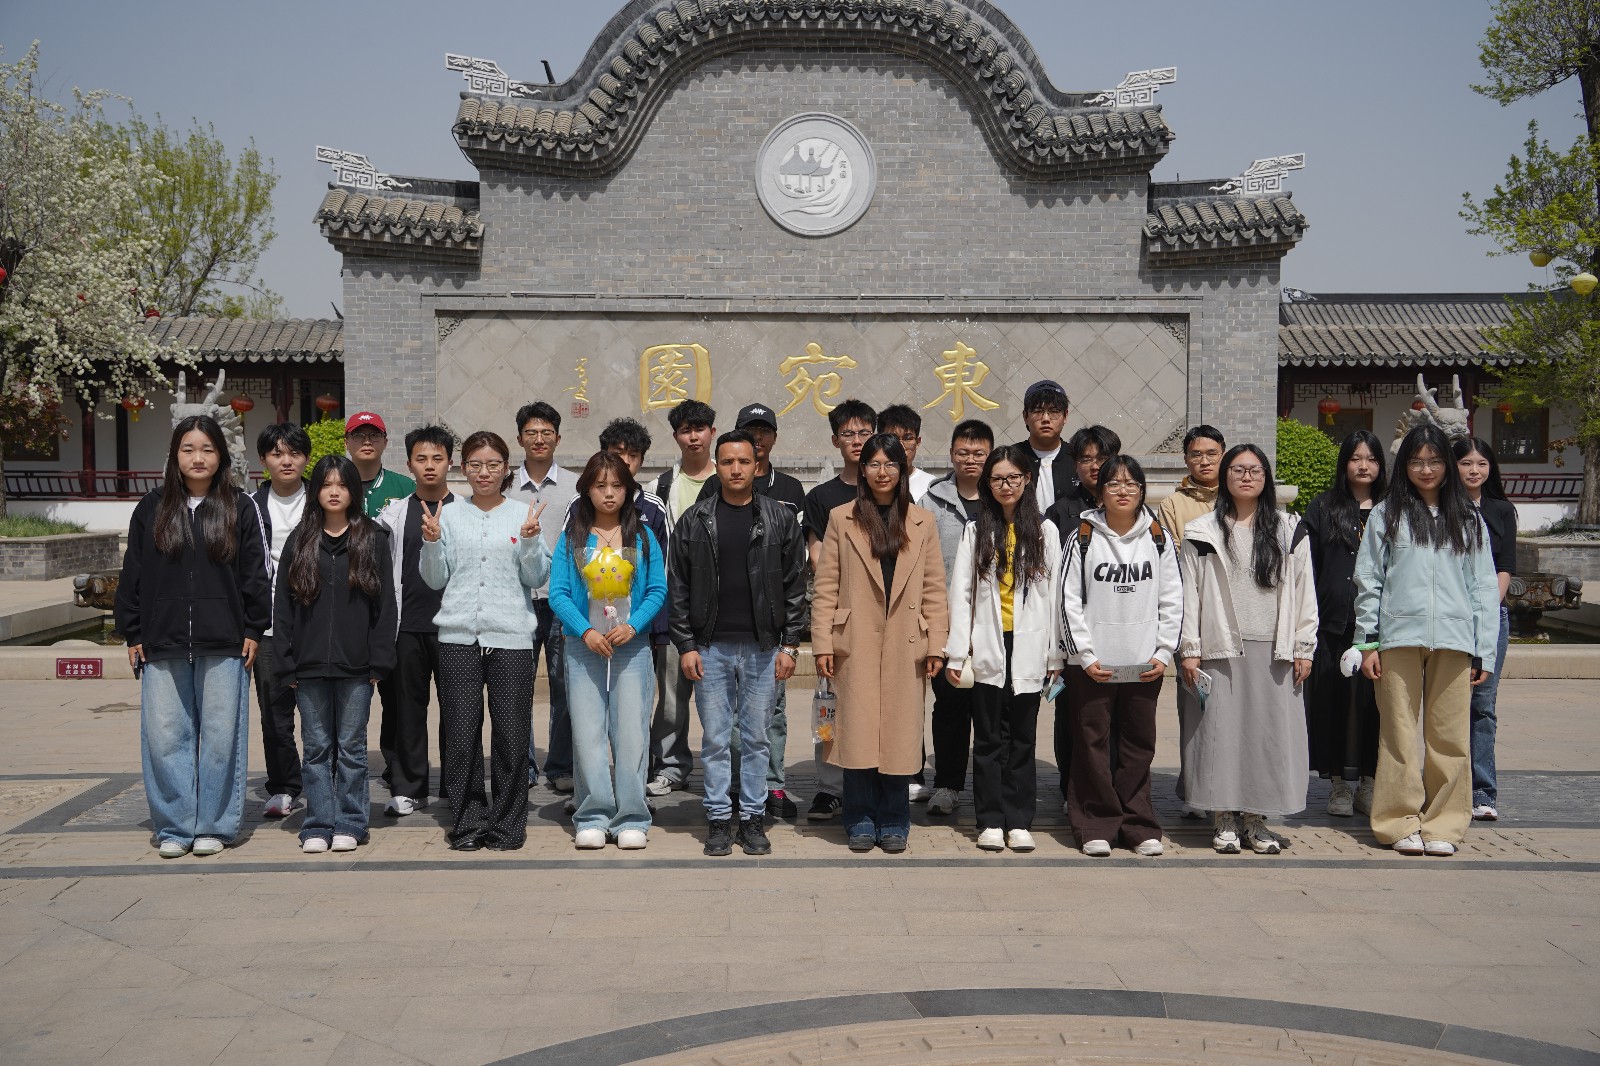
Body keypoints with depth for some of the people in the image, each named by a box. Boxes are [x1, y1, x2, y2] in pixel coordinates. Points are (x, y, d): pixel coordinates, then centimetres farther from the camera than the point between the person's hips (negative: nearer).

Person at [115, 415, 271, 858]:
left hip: (223, 645, -2)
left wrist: (253, 629, -1)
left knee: (220, 735, 2)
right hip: (163, 644, 2)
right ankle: (174, 826, 13)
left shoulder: (241, 508, 4)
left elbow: (256, 574, 4)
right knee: (164, 737, 2)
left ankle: (214, 825, 13)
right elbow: (132, 575, 10)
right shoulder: (152, 508, 9)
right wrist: (132, 634, 6)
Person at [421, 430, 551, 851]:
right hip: (458, 635, 1)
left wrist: (529, 540, -12)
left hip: (511, 636, -1)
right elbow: (435, 579, 9)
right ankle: (467, 822, 13)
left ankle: (507, 823, 12)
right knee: (461, 733, 1)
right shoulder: (449, 515, 10)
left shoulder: (523, 514, 6)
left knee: (511, 733, 0)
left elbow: (537, 578, 3)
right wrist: (431, 542, -6)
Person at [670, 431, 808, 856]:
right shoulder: (694, 521, 4)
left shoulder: (781, 519, 3)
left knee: (756, 737, 7)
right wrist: (685, 645, -3)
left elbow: (795, 587, 3)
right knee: (715, 738, 5)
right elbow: (678, 589, 3)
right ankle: (719, 819, 15)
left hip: (762, 647, 0)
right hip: (711, 647, 0)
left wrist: (789, 645, -3)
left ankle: (753, 818, 16)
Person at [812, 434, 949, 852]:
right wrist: (822, 644, -4)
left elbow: (934, 589, 7)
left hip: (904, 646, 1)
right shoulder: (842, 519, 5)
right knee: (857, 732, 0)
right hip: (855, 644, -1)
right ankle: (861, 820, 13)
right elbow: (826, 586, 2)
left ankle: (893, 822, 16)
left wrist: (937, 646, 0)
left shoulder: (922, 522, 9)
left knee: (898, 734, 3)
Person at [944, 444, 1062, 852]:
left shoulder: (1045, 532, 6)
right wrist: (956, 652, -6)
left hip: (1028, 649, 0)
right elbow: (960, 593, 1)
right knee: (989, 737, 4)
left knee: (1022, 738, 6)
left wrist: (1055, 654, 1)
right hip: (987, 649, 0)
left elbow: (1054, 595, 5)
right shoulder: (974, 531, 5)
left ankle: (1019, 821, 12)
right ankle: (991, 821, 10)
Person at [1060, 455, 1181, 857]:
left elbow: (1172, 601, 7)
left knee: (1139, 747, 8)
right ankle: (1097, 826, 11)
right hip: (1092, 664, -2)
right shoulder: (1083, 538, 0)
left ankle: (1138, 825, 18)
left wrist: (1164, 653, -2)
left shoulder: (1159, 539, 6)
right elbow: (1069, 601, -2)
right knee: (1093, 745, 1)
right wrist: (1085, 655, -8)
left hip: (1145, 665, 2)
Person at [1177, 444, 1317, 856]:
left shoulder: (1289, 531, 10)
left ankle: (1256, 818, 13)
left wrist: (1303, 648, 2)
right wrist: (1190, 650, -3)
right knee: (1220, 731, 0)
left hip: (1274, 651, 1)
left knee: (1270, 731, 2)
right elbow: (1188, 594, 3)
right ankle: (1224, 818, 11)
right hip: (1220, 650, -1)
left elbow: (1303, 591, 8)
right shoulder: (1202, 533, 6)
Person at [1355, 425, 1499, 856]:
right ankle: (1401, 823, 8)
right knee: (1400, 734, 0)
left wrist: (1484, 652, 6)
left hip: (1453, 639, 1)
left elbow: (1483, 588, 11)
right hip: (1399, 637, -1)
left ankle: (1443, 824, 11)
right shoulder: (1386, 515, 9)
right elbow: (1368, 582, 7)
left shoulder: (1468, 520, 13)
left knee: (1450, 735, 2)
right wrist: (1367, 642, 0)